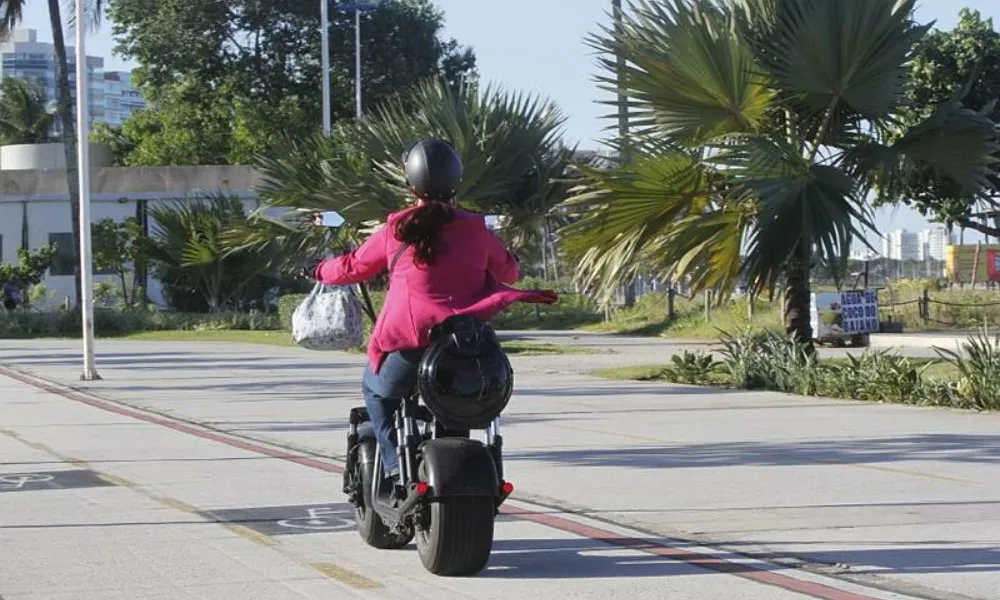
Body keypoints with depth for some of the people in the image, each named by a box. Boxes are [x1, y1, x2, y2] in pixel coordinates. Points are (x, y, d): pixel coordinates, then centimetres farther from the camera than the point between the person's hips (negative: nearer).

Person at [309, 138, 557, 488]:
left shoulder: (396, 232, 0)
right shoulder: (475, 229, 4)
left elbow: (353, 267, 14)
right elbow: (509, 271, 19)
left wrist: (321, 271, 35)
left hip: (413, 346, -2)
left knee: (376, 388, 25)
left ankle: (395, 466, 7)